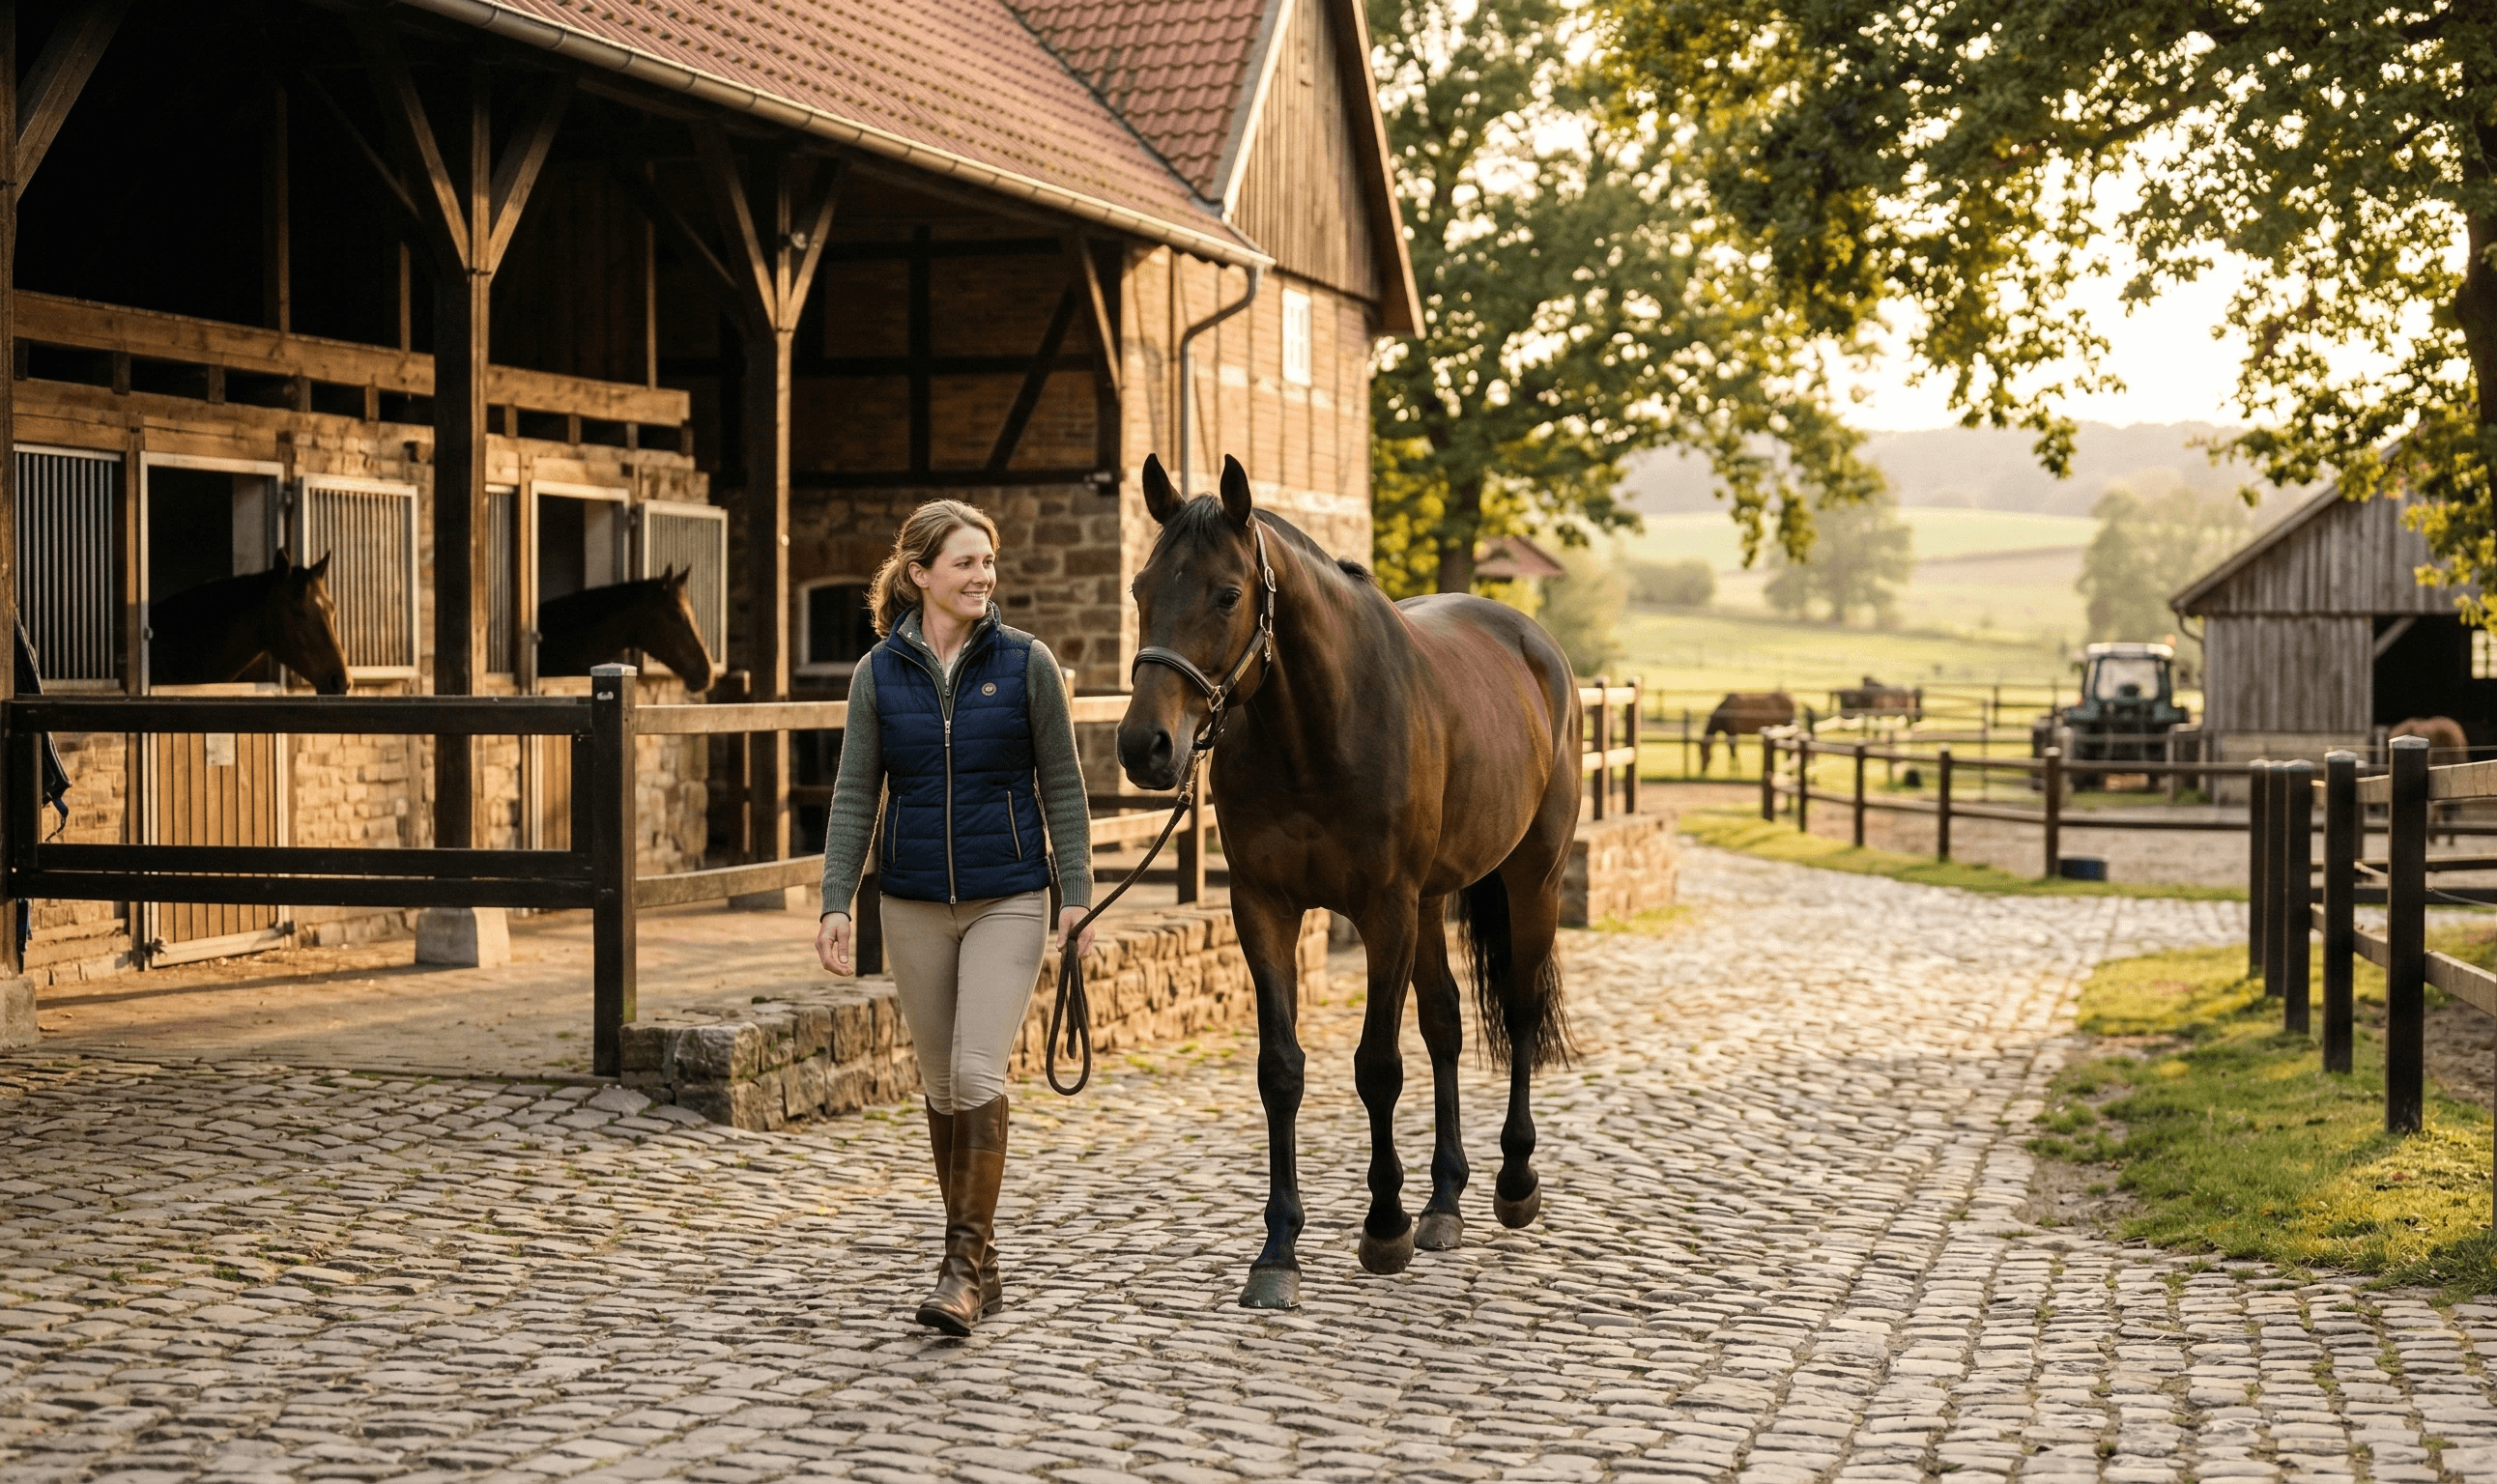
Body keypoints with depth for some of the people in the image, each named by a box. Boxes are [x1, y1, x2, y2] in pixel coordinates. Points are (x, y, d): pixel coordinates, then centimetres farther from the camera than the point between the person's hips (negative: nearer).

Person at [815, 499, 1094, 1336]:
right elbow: (855, 795, 1)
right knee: (942, 1088, 10)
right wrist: (836, 903, -7)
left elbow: (1062, 787, -1)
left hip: (1007, 899, -2)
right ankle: (980, 1264, 22)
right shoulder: (879, 673, 0)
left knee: (978, 1076, -15)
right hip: (913, 904, 2)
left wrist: (1077, 895, -6)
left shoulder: (1026, 663, -4)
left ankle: (964, 1268, -8)